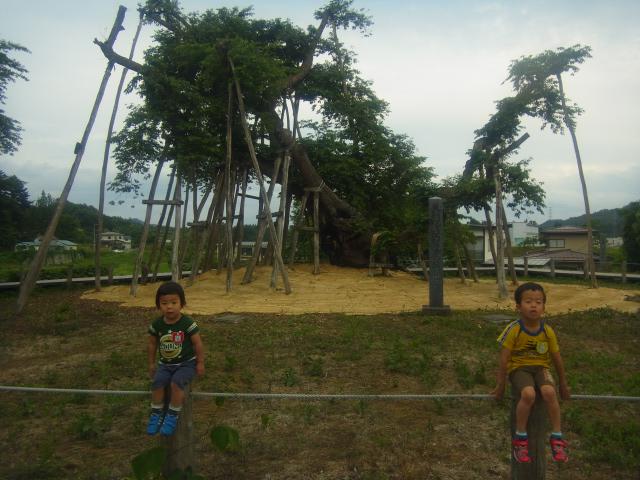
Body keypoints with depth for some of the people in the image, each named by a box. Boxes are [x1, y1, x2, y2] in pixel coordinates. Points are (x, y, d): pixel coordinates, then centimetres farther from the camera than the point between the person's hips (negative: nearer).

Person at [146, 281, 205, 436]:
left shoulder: (187, 323, -17)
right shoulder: (157, 324, -5)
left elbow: (198, 343, -10)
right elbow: (152, 344, 10)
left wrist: (200, 363, -7)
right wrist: (151, 363, 13)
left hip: (187, 363, -4)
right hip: (165, 364, 4)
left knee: (176, 382, -28)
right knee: (157, 382, -21)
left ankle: (173, 415, -7)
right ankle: (156, 413, 1)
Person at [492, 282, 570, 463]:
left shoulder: (548, 331, -4)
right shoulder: (513, 330, -14)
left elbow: (557, 359, 9)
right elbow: (504, 359, -8)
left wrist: (563, 384, 18)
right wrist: (500, 384, -3)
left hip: (541, 367, 3)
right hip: (519, 368, -2)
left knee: (549, 391, -29)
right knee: (528, 394, -31)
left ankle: (557, 437, -11)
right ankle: (520, 438, -12)